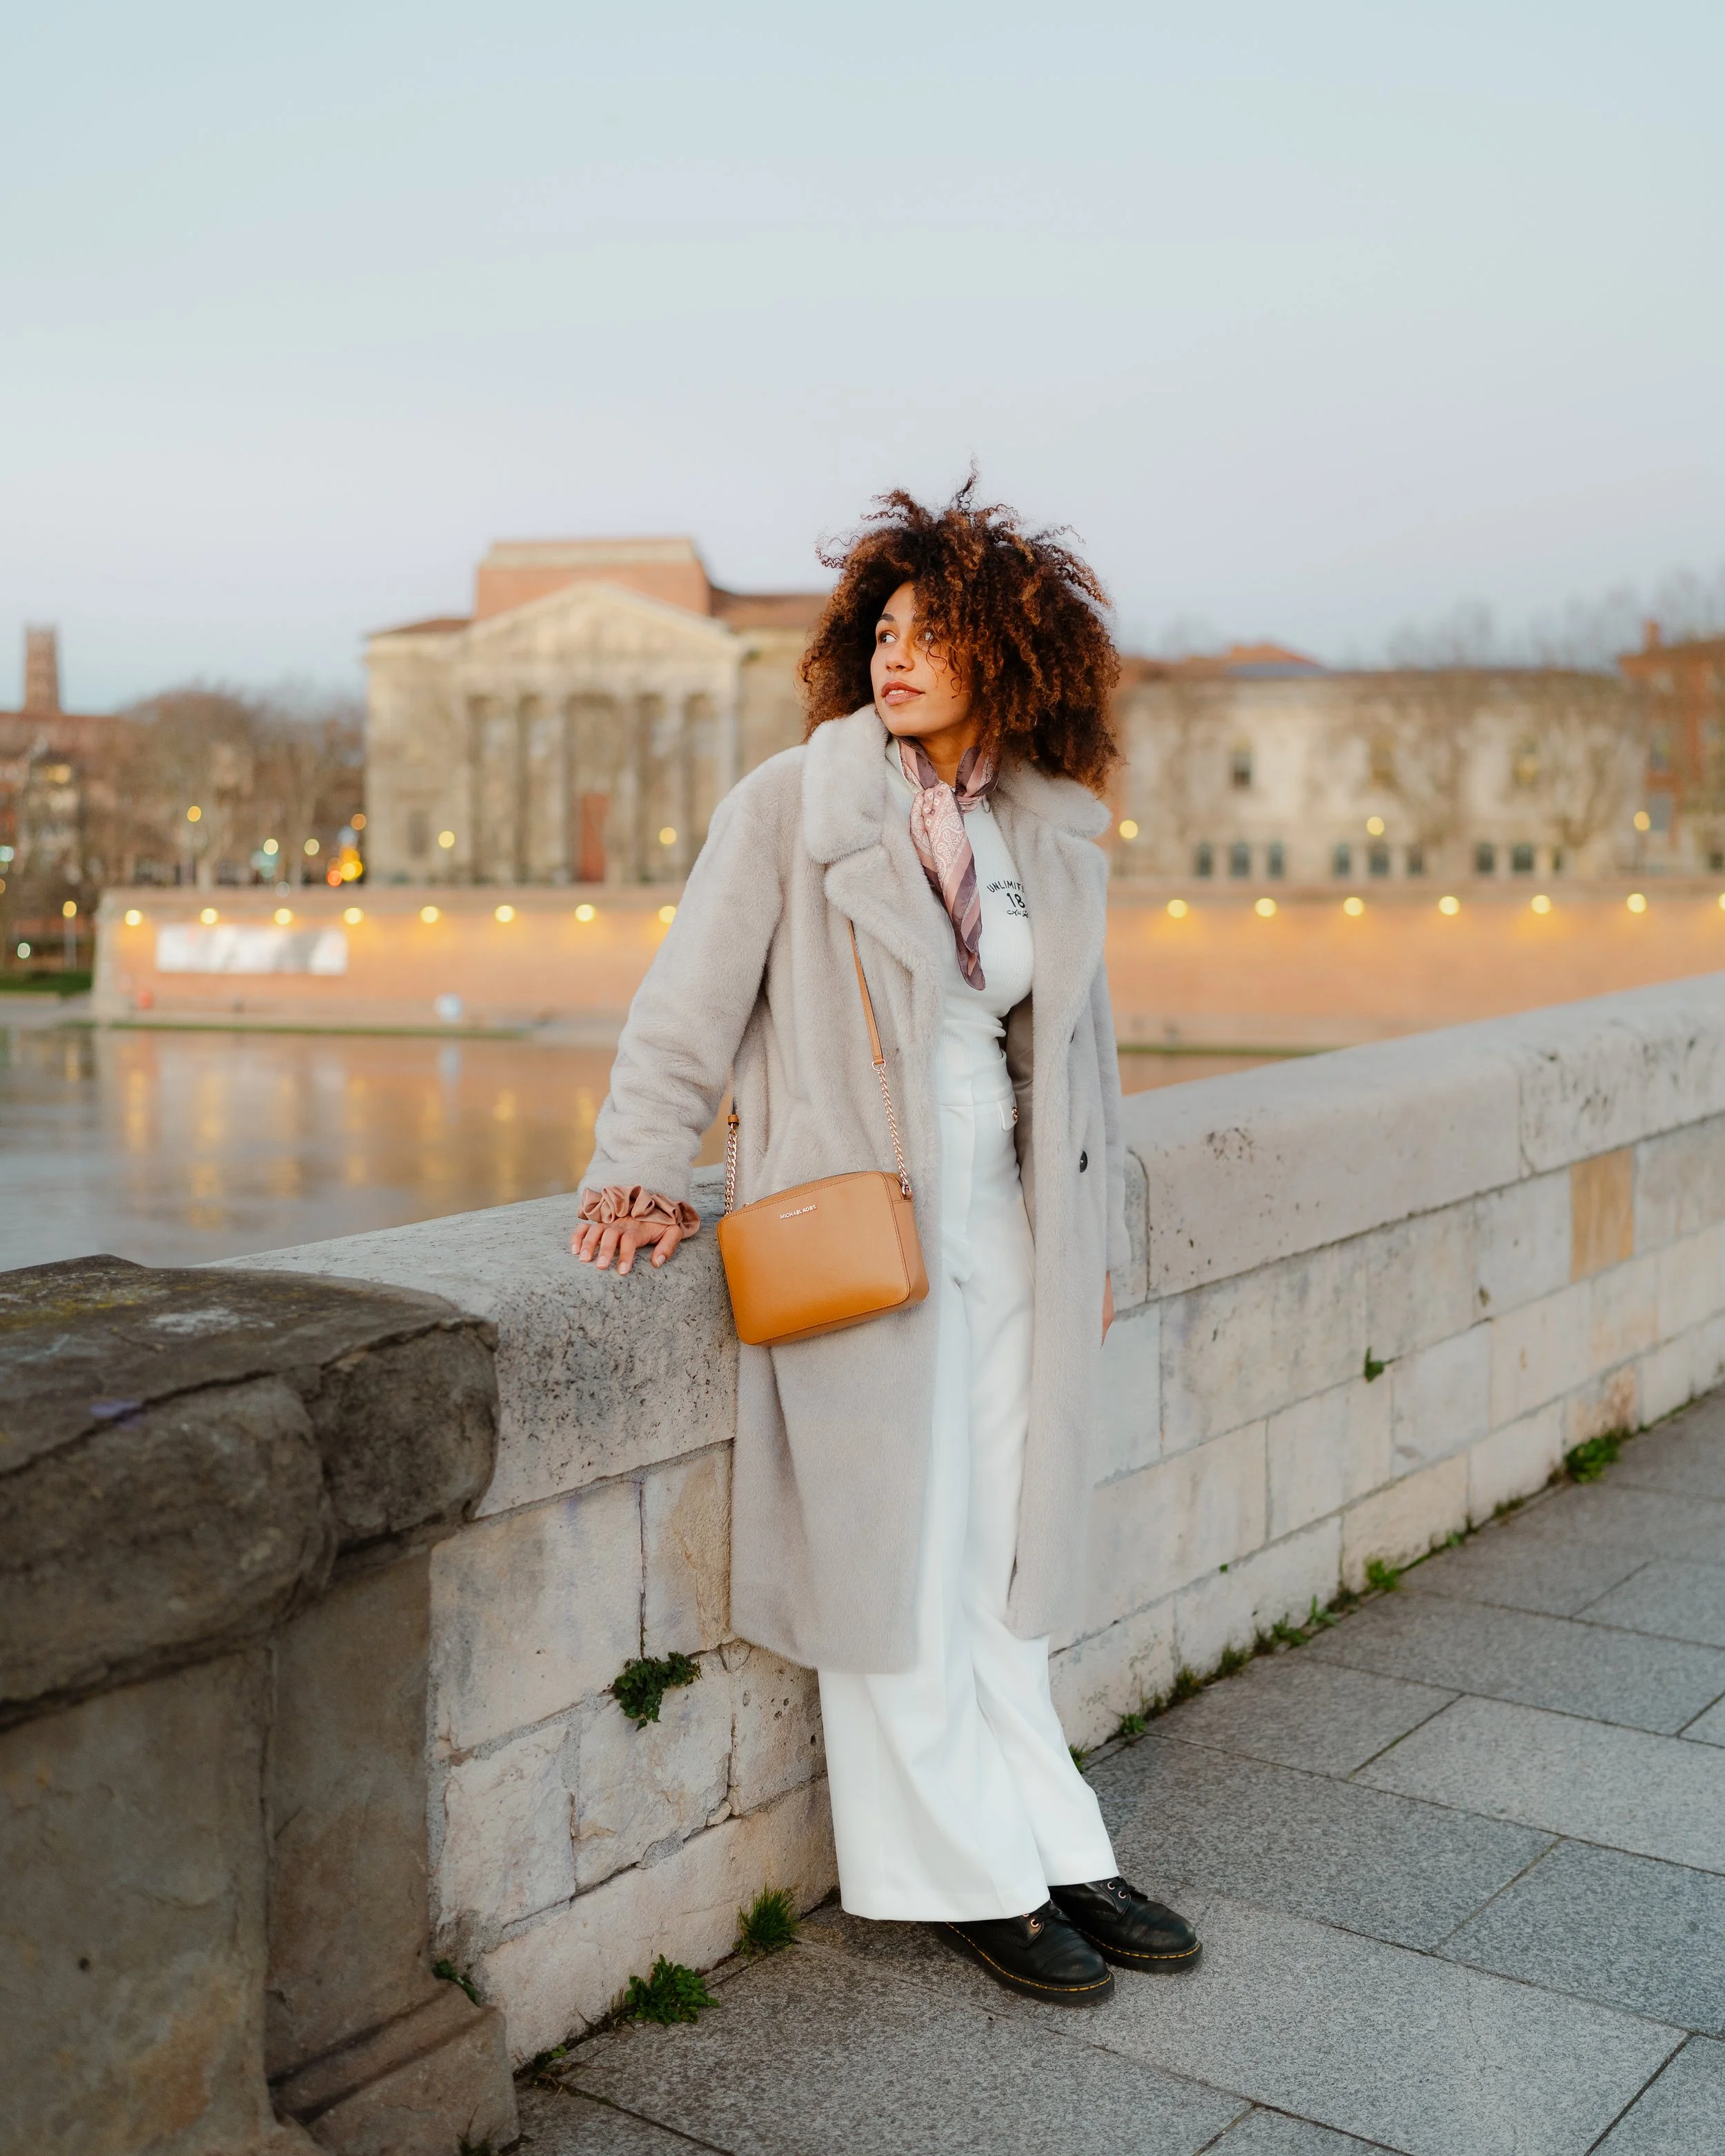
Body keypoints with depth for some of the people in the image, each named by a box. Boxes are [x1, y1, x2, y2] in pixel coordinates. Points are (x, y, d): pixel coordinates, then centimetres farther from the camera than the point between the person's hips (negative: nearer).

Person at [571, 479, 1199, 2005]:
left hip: (1004, 1233, 4)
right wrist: (643, 1170, -9)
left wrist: (1091, 1238, 18)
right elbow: (692, 1002, -3)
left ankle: (1058, 1859, 25)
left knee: (999, 1563, 12)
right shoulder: (792, 807, -6)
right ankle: (976, 1880, 18)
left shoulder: (1053, 837, 7)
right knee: (897, 1571, 3)